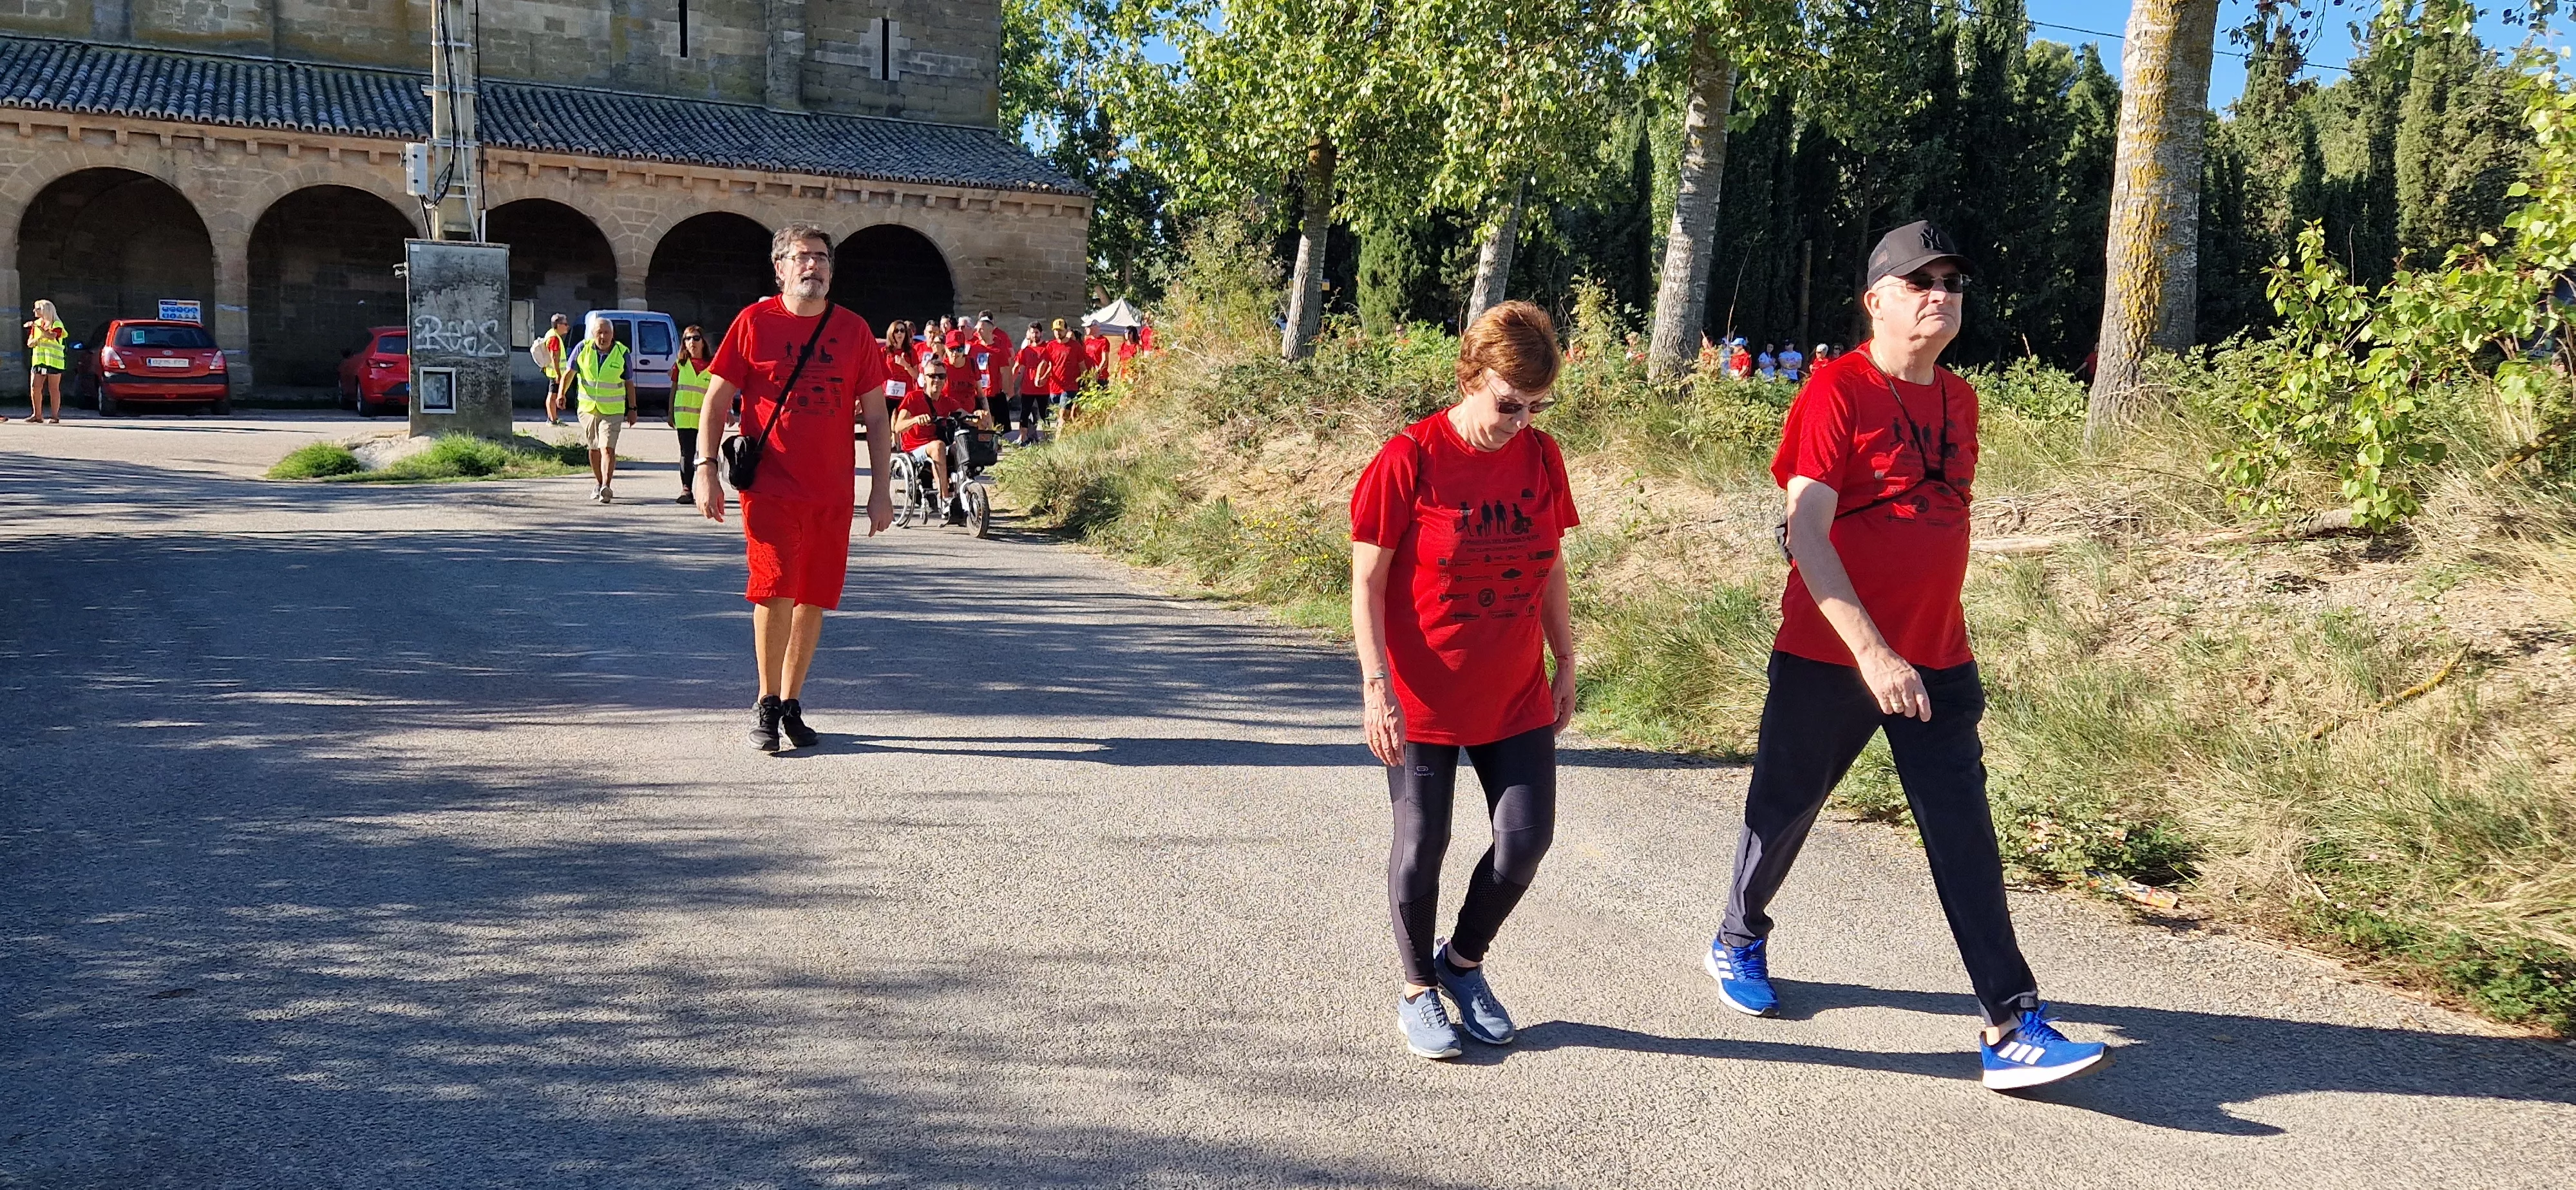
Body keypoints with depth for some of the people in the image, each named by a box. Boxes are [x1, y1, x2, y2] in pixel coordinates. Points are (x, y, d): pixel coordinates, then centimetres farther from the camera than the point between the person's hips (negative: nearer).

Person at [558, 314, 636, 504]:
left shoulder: (622, 353, -2)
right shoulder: (583, 349, 0)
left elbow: (629, 383, 5)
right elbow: (569, 372, -2)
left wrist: (632, 409, 6)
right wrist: (561, 393, -19)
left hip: (613, 410, -3)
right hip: (587, 408, 3)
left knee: (608, 448, -16)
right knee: (594, 449, 13)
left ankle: (607, 488, -26)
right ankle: (600, 484, 28)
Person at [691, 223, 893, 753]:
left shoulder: (854, 331, 7)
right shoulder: (754, 322, 1)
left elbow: (875, 414, 10)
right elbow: (717, 400, 3)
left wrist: (880, 489, 5)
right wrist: (705, 467, -7)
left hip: (833, 492, 3)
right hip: (770, 486, -3)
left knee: (814, 598, 7)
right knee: (775, 589, -11)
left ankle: (791, 704, 20)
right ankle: (766, 704, 5)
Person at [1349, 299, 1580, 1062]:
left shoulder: (1541, 457, 0)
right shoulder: (1409, 460, -15)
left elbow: (1550, 569, 10)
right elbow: (1367, 582, -12)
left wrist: (1567, 665, 12)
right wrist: (1377, 685, -17)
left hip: (1516, 696, 4)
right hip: (1423, 699, -4)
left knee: (1527, 837, 2)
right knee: (1421, 845, 5)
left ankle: (1464, 961, 28)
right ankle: (1417, 989, 27)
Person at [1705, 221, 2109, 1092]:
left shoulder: (1959, 399, 9)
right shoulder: (1837, 391, -13)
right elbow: (1805, 533, -21)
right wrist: (1870, 649, -29)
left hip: (1936, 662, 5)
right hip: (1828, 658, -5)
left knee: (1966, 839, -1)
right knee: (1784, 808, 13)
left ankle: (2012, 1031, 0)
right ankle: (1740, 939, 39)